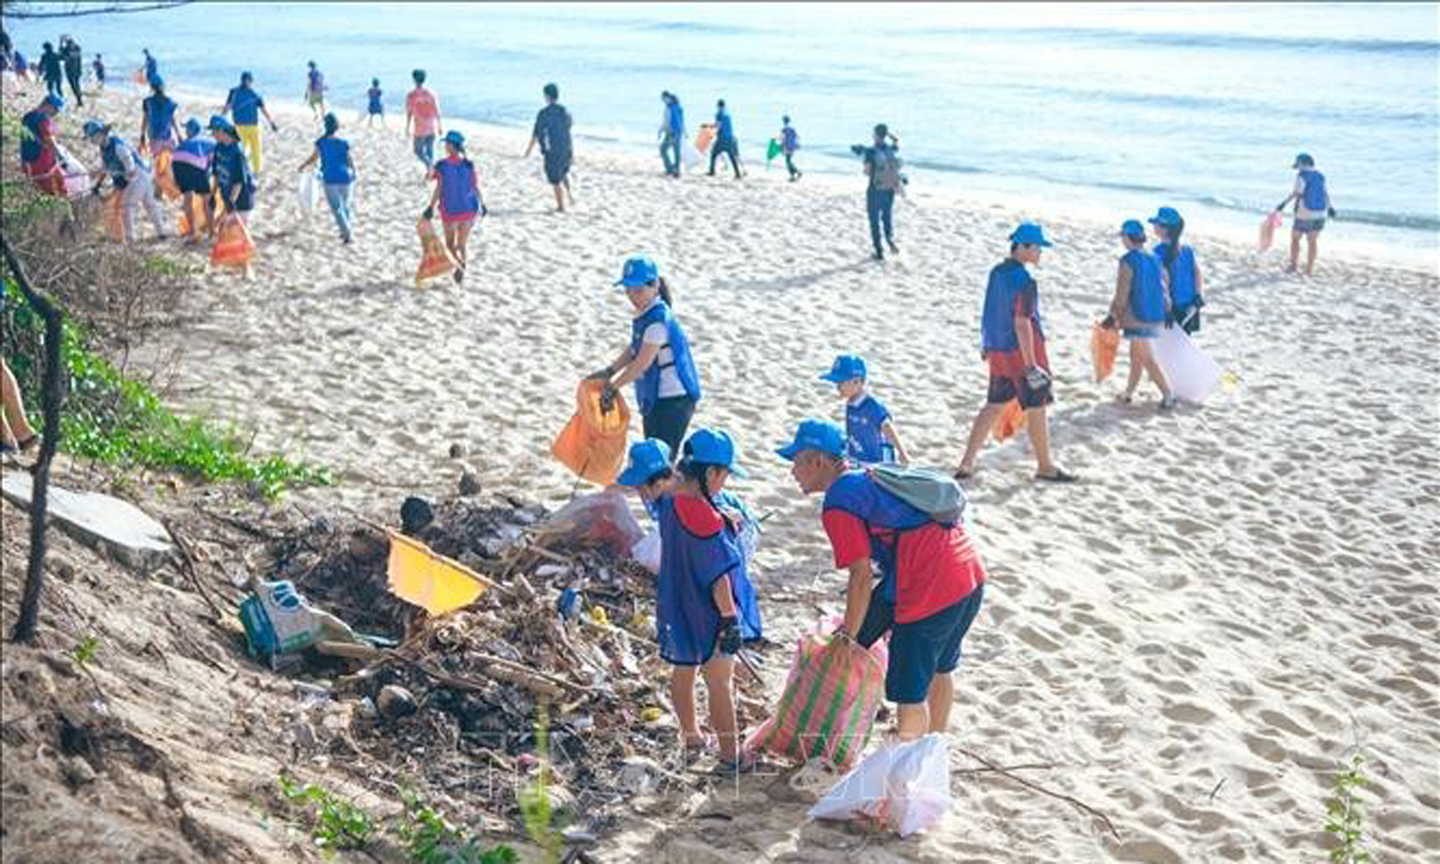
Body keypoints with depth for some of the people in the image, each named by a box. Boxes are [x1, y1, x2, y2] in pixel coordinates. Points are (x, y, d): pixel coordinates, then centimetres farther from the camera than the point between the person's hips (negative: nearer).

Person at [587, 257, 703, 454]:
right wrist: (609, 371, 7)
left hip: (673, 400, -10)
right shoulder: (645, 314, 7)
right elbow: (633, 349, 18)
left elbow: (641, 364, -21)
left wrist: (613, 386, -12)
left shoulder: (658, 320, -23)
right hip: (657, 398, 10)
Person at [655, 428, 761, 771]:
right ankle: (730, 755, 16)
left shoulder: (670, 498, -4)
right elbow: (719, 575, -25)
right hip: (706, 611, -8)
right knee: (720, 682, 5)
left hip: (677, 606, 8)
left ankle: (691, 737, 40)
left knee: (682, 672, 21)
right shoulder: (703, 517, -29)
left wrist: (723, 520, 4)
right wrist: (730, 619, -19)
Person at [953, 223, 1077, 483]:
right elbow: (1021, 324, -23)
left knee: (994, 405, 14)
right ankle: (1045, 467, 18)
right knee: (1036, 408, 5)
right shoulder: (1024, 281, -20)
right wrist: (1031, 366, -21)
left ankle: (967, 463, 12)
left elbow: (991, 312, 16)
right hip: (1021, 350, -8)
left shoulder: (997, 273, 6)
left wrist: (987, 345, 27)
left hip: (998, 349, 8)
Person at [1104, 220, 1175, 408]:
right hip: (1155, 316, 8)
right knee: (1136, 357, 18)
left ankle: (1168, 396, -6)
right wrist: (1166, 311, 22)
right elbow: (1162, 288, 13)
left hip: (1136, 318, -8)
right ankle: (1128, 392, 27)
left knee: (1147, 359, -3)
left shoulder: (1128, 261, -15)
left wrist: (1113, 316, -5)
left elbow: (1122, 294, -15)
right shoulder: (1154, 259, 7)